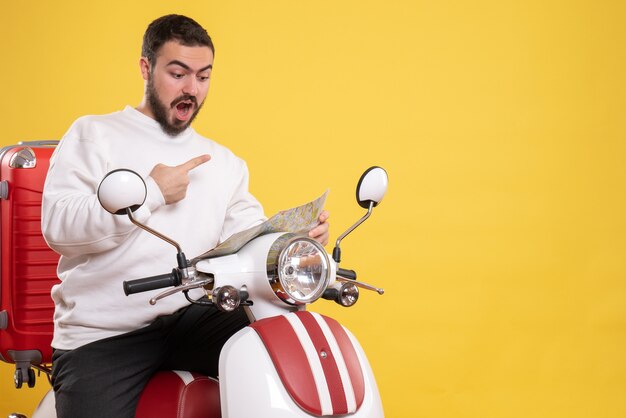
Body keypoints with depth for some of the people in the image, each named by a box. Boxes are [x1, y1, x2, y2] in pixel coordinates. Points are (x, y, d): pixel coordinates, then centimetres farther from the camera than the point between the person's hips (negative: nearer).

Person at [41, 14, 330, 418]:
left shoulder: (224, 162, 18)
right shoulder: (93, 135, 5)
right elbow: (59, 227, -8)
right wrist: (152, 193, -10)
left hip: (192, 318, 3)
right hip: (101, 335, -2)